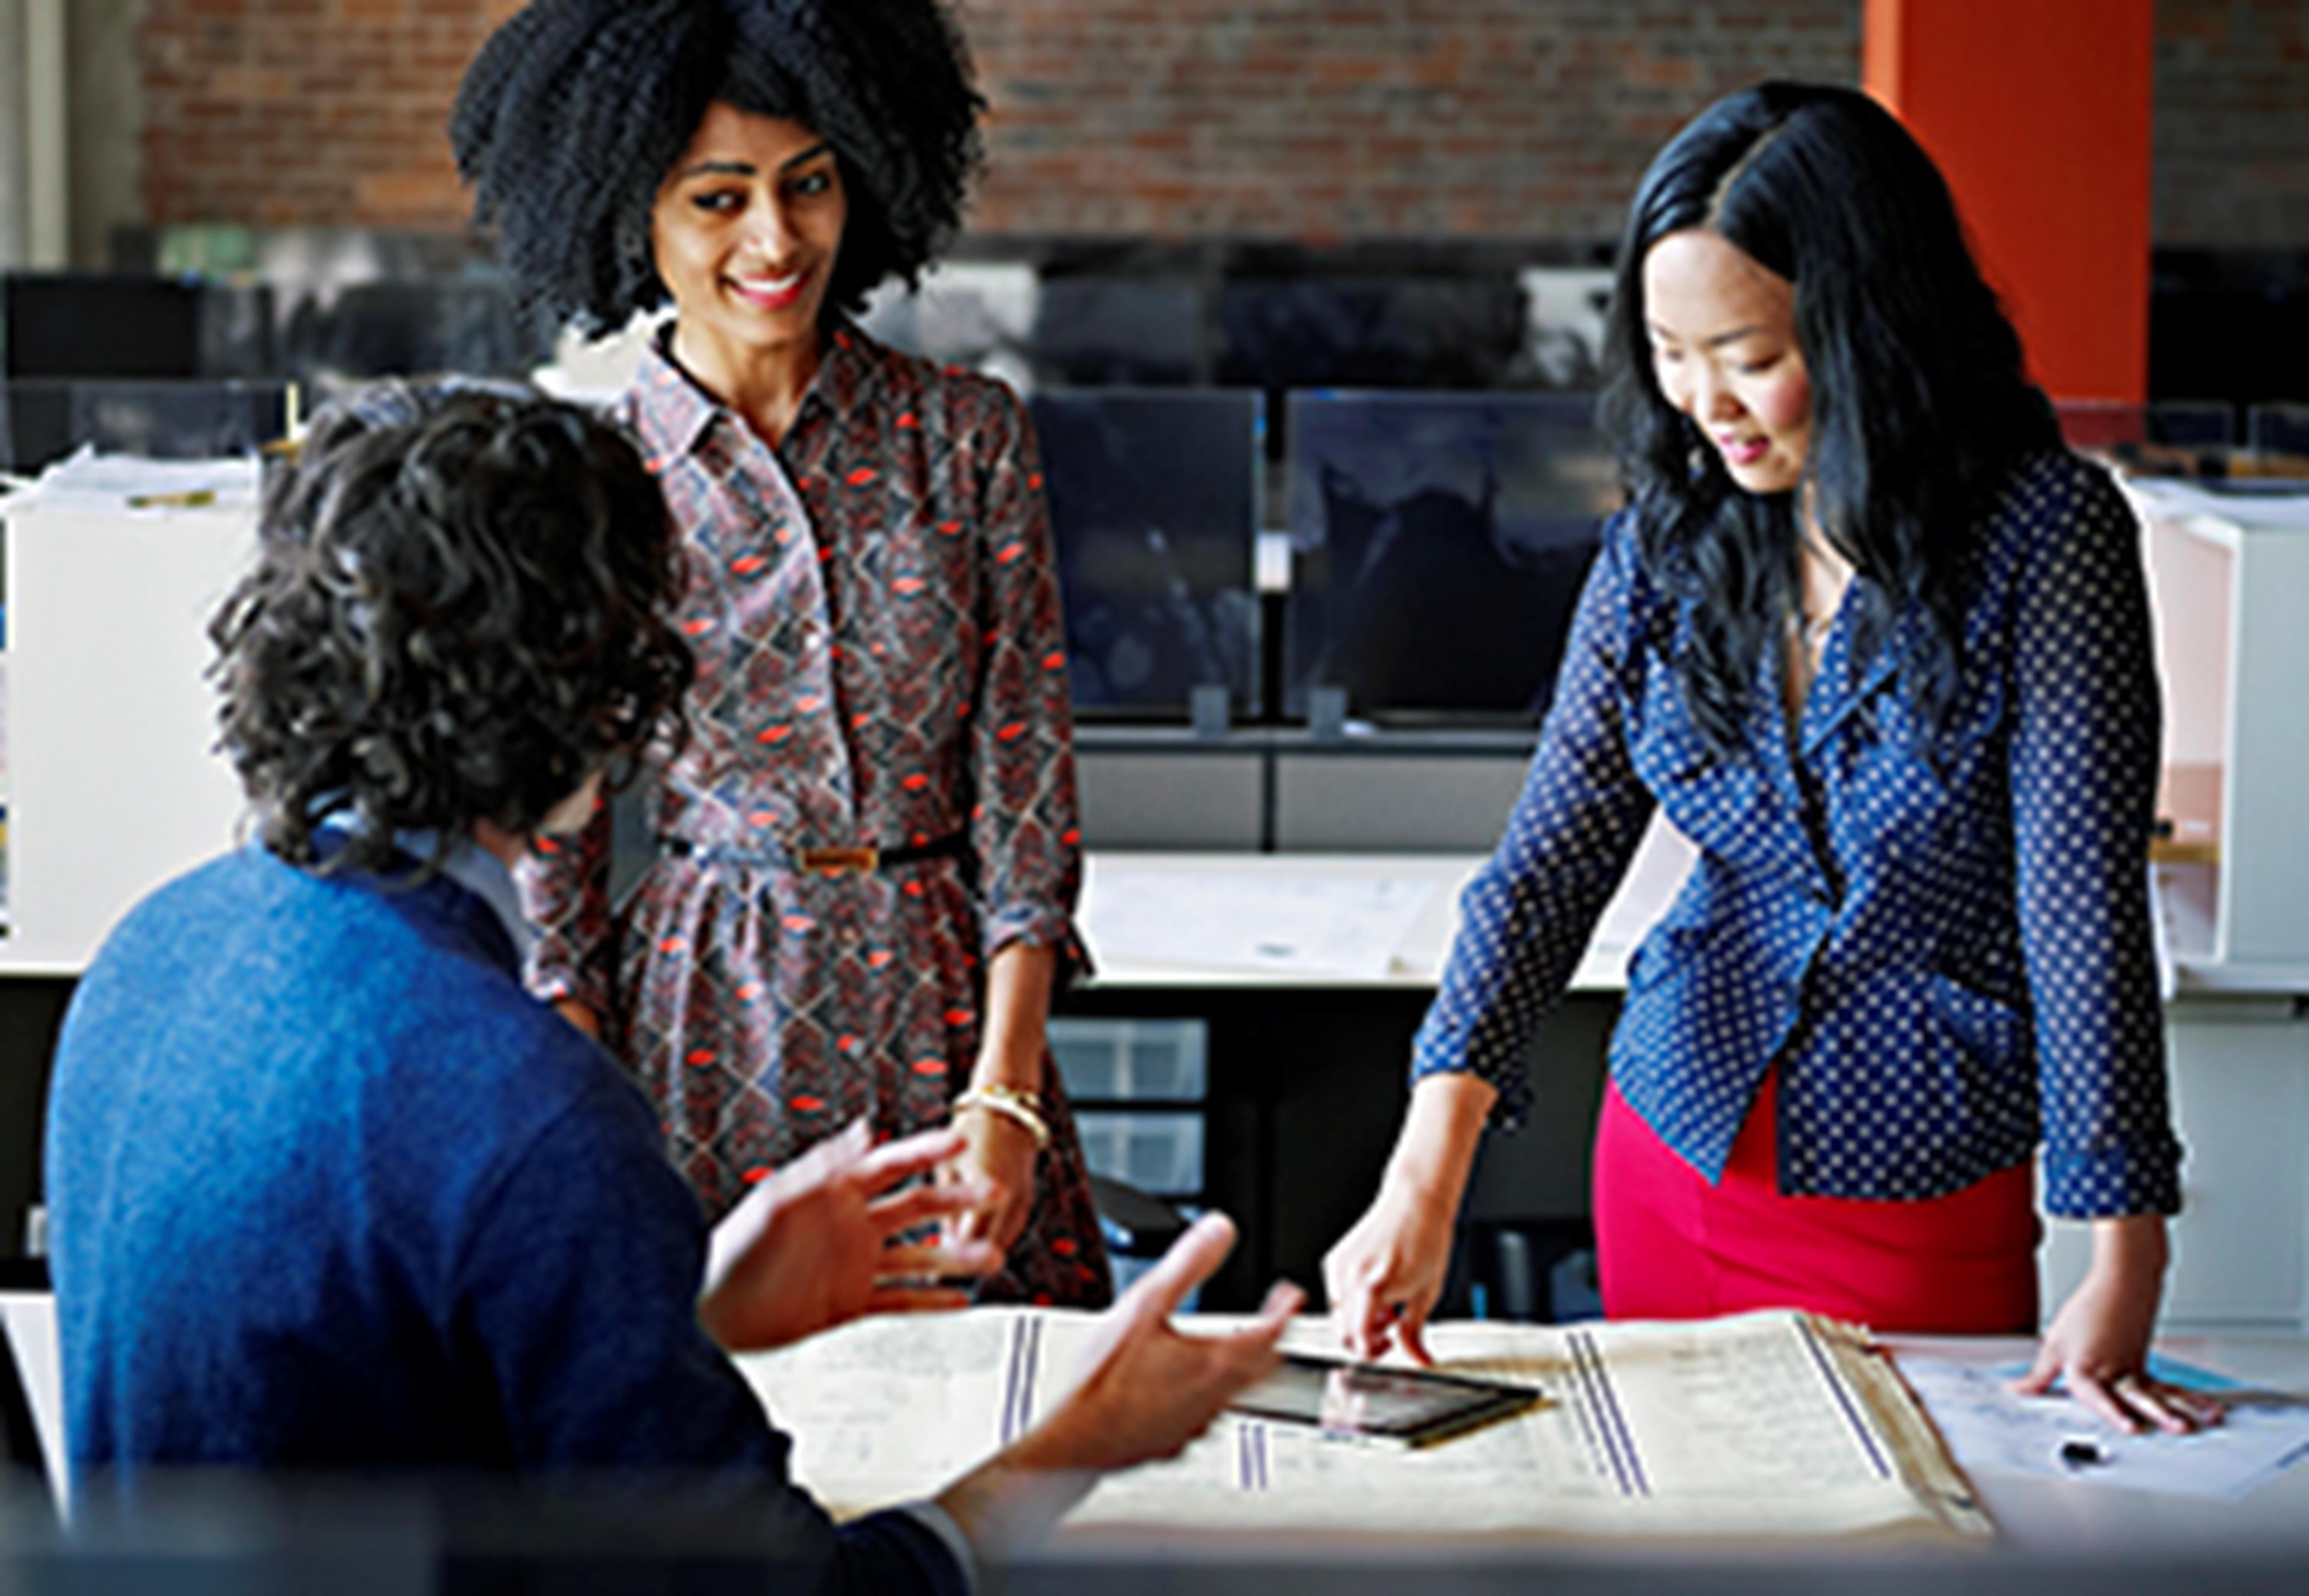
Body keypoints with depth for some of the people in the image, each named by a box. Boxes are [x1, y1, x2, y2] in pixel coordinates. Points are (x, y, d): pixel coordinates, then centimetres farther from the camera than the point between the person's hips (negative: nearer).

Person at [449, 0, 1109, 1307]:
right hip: (703, 1023, -1)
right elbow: (554, 853, 3)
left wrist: (1006, 1095, -8)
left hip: (947, 1008, 1)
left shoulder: (969, 439, 1)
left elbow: (1028, 791, -1)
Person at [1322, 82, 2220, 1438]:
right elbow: (1552, 856, -10)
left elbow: (2086, 905, -18)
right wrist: (1426, 1180, -22)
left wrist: (2121, 1275, -22)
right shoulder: (1671, 536, -3)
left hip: (1928, 1207, -4)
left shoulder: (2045, 534, -15)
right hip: (1673, 1158, 4)